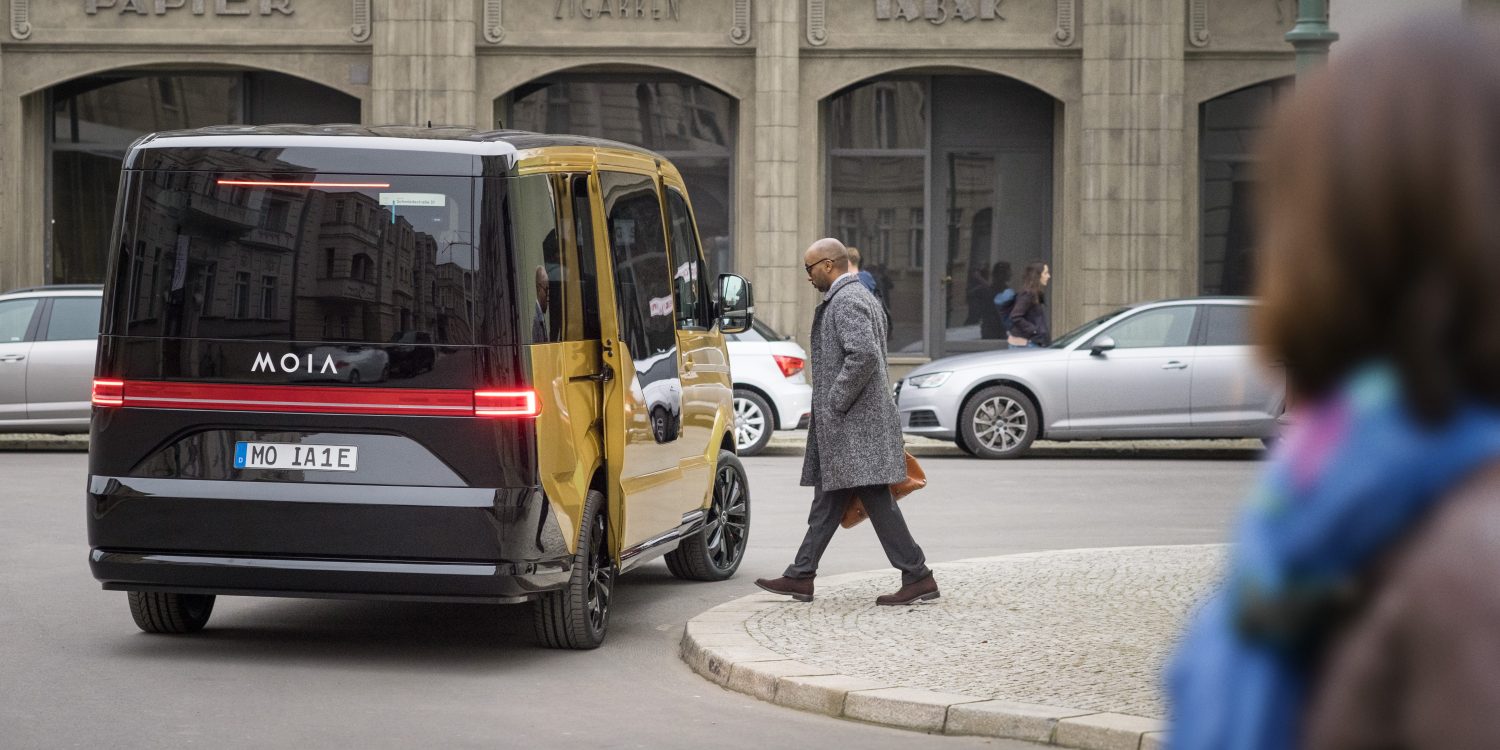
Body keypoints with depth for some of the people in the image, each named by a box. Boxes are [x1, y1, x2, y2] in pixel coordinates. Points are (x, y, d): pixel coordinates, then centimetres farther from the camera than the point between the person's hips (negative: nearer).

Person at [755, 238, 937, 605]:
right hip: (846, 424, 11)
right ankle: (801, 577, 17)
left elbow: (863, 355, -27)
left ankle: (918, 578, -9)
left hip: (855, 422, -11)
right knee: (829, 501, 13)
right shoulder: (857, 297, 19)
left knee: (875, 499, -10)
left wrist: (835, 402, -19)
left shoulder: (846, 302, -14)